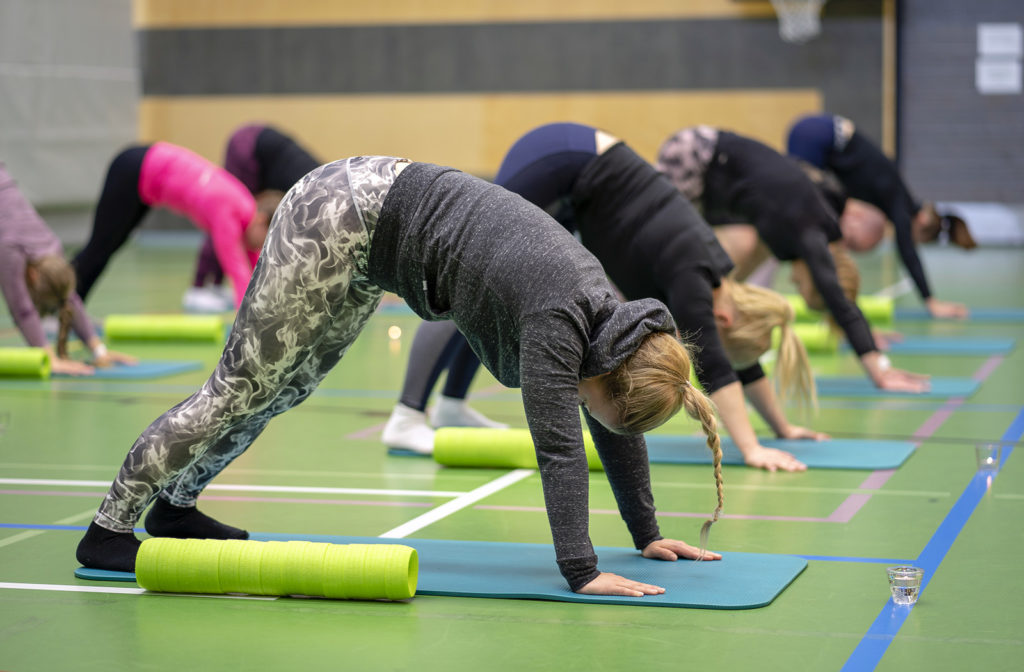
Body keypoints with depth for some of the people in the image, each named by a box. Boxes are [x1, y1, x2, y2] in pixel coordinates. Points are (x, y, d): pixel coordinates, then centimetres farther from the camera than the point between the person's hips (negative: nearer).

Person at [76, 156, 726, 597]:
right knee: (244, 385, -4)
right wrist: (582, 573, -35)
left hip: (375, 230, 8)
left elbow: (617, 429, 6)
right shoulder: (558, 318, -28)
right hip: (340, 215, -8)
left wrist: (647, 534, 8)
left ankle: (174, 504, 32)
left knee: (284, 389, 18)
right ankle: (110, 528, 5)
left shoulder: (607, 311, -4)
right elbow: (559, 447, -33)